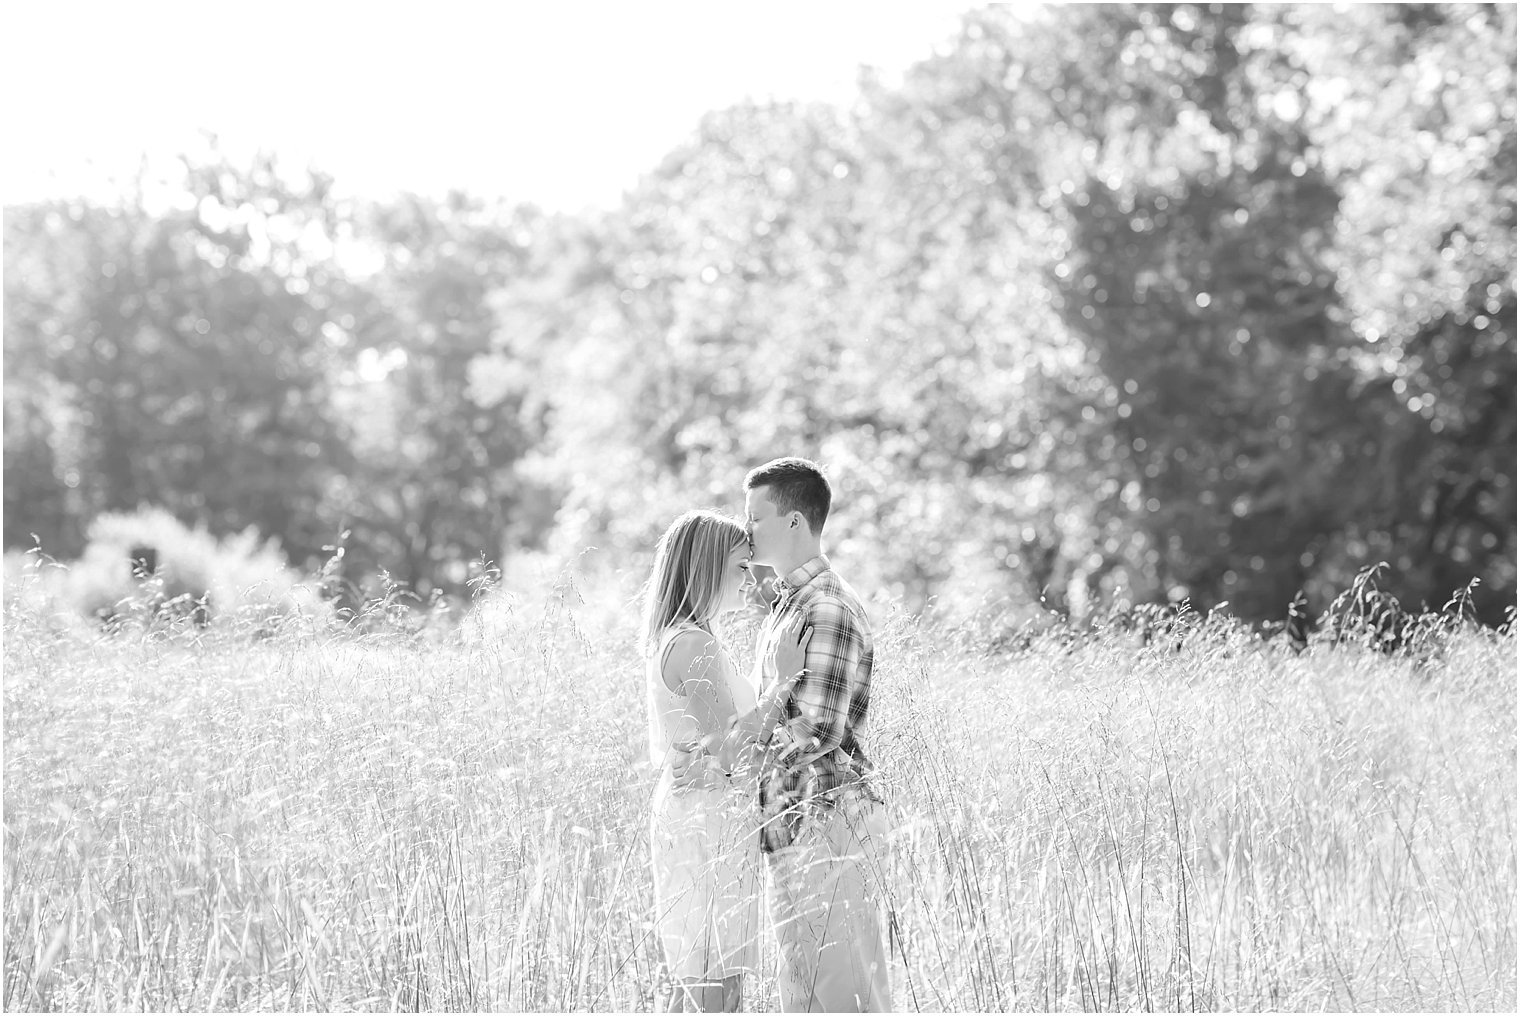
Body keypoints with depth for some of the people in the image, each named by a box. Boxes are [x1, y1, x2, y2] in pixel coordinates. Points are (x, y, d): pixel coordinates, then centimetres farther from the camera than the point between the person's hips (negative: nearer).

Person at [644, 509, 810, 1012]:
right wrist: (783, 678, -17)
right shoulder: (693, 645, -17)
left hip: (689, 815, 10)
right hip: (709, 823, -10)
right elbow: (732, 749, -22)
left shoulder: (675, 640, 14)